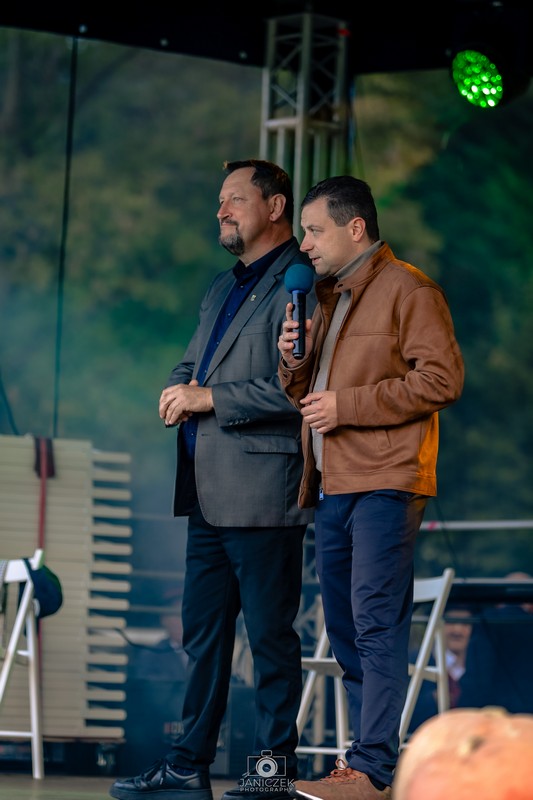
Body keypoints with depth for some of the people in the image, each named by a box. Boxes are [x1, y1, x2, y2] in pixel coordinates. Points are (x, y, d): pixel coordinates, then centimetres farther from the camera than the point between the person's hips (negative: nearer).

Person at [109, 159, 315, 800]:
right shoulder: (221, 290, 22)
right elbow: (190, 366, 28)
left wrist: (210, 399, -15)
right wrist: (178, 393, 5)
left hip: (263, 491, -9)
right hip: (209, 493, 9)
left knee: (269, 635, -3)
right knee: (203, 633, 10)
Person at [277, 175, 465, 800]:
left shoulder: (408, 290, -5)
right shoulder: (329, 297, 22)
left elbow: (441, 379, -15)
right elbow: (304, 396, 27)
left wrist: (347, 405, -15)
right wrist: (293, 363, 3)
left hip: (385, 483, -9)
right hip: (333, 486, 9)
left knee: (375, 622, -11)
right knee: (344, 626, 11)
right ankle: (368, 750, 19)